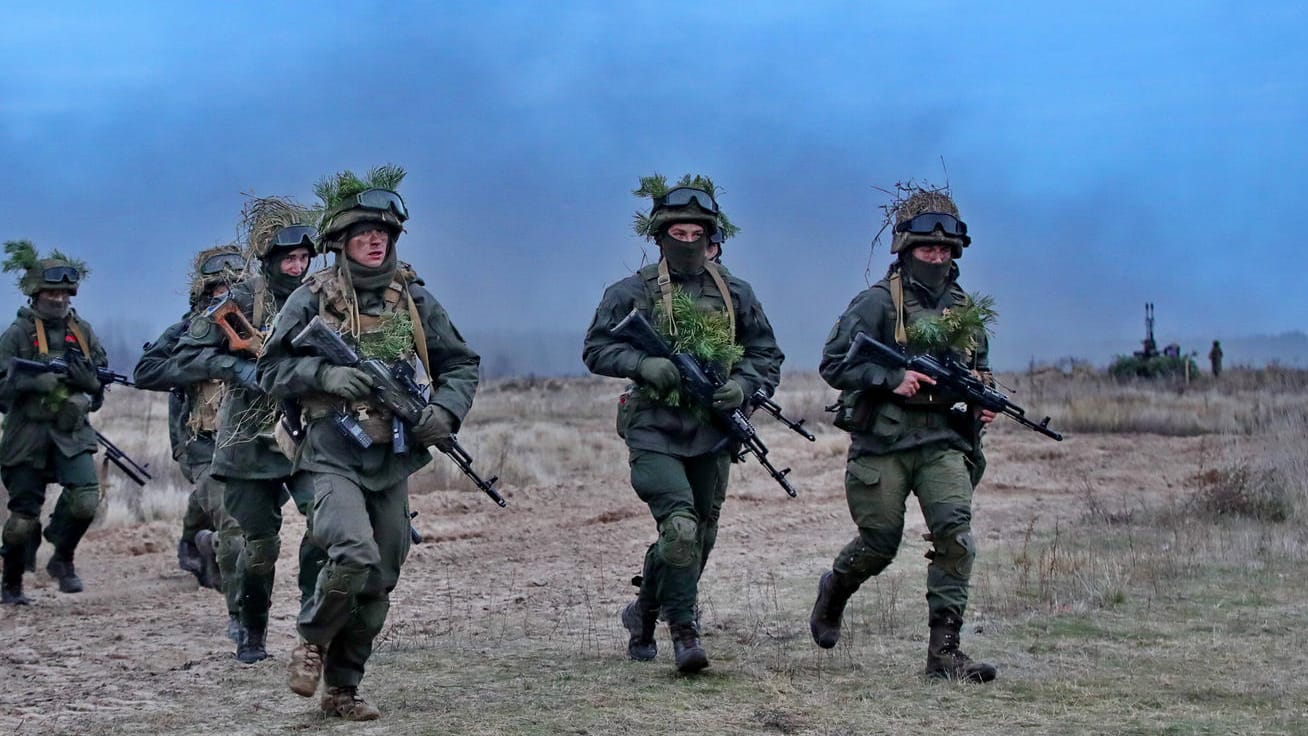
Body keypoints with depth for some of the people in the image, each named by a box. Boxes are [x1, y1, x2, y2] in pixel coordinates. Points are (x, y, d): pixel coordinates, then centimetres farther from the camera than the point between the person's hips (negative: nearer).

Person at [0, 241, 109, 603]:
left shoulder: (82, 332, 10)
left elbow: (102, 379, 16)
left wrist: (84, 376, -5)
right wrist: (35, 382, -22)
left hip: (72, 435, 3)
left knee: (85, 499, -18)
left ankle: (63, 559, 7)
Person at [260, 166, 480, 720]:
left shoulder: (414, 298, 7)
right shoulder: (313, 299, -2)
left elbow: (461, 364, 13)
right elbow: (272, 371, -1)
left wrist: (445, 409, -6)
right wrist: (326, 374, -17)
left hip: (394, 463, 4)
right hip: (333, 456, -4)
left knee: (378, 585, 7)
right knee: (354, 554, -25)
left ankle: (342, 687, 22)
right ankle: (312, 639, 2)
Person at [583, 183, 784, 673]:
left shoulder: (736, 294, 10)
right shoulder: (632, 293, 1)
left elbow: (768, 355, 14)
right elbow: (596, 350, 2)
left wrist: (743, 384, -6)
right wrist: (643, 364, -16)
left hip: (712, 434, 4)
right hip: (655, 433, -4)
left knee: (699, 539, 11)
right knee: (680, 527, -21)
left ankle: (644, 611, 35)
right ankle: (684, 630, -13)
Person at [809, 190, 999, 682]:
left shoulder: (963, 308, 14)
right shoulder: (878, 303, -3)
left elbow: (978, 369, 28)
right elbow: (833, 364, -7)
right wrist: (892, 379, -18)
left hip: (943, 443, 4)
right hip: (883, 443, -4)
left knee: (956, 534, -15)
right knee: (879, 545, 4)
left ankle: (944, 649, -13)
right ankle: (832, 591, 38)